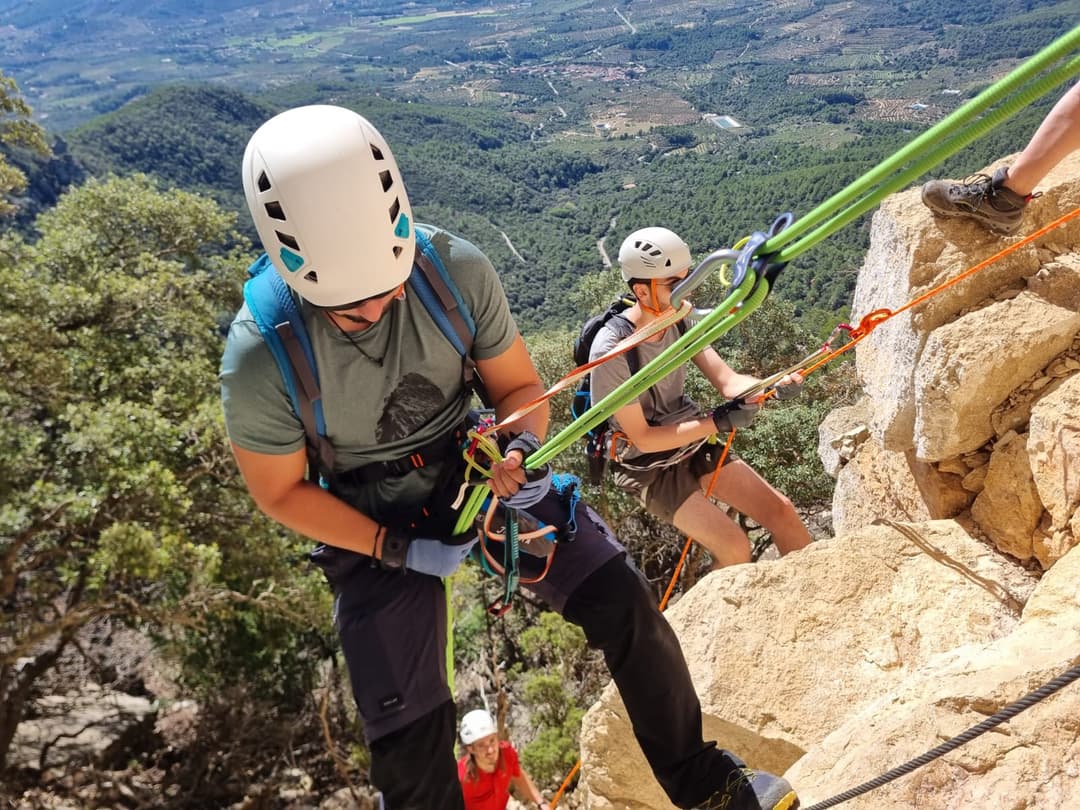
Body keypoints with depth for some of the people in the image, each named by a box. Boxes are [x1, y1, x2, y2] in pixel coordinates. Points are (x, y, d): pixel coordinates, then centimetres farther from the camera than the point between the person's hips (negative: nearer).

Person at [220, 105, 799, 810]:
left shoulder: (457, 270, -23)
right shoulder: (260, 360, -27)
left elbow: (519, 386, -6)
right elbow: (281, 492, -11)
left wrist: (522, 451, -28)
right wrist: (399, 550, -17)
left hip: (475, 463, 2)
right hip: (375, 524, -1)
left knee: (624, 604, -7)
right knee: (410, 738, -2)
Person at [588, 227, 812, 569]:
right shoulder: (612, 350, -27)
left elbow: (727, 380, -9)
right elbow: (642, 438, -23)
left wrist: (774, 386, -29)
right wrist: (716, 423, -27)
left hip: (696, 443, 6)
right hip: (650, 466, -6)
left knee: (780, 510, 5)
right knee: (734, 546, -16)